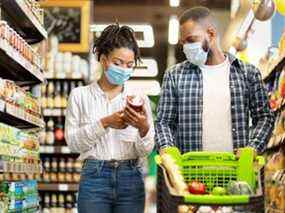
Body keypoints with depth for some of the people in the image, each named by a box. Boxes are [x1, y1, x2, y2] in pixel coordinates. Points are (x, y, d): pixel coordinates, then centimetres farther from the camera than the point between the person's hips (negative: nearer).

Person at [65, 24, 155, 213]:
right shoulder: (80, 95, 3)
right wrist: (104, 123, -16)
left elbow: (145, 151, 1)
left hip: (131, 178, 2)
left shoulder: (140, 98, 5)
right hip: (94, 177, -1)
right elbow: (73, 142, -4)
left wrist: (143, 128, -19)